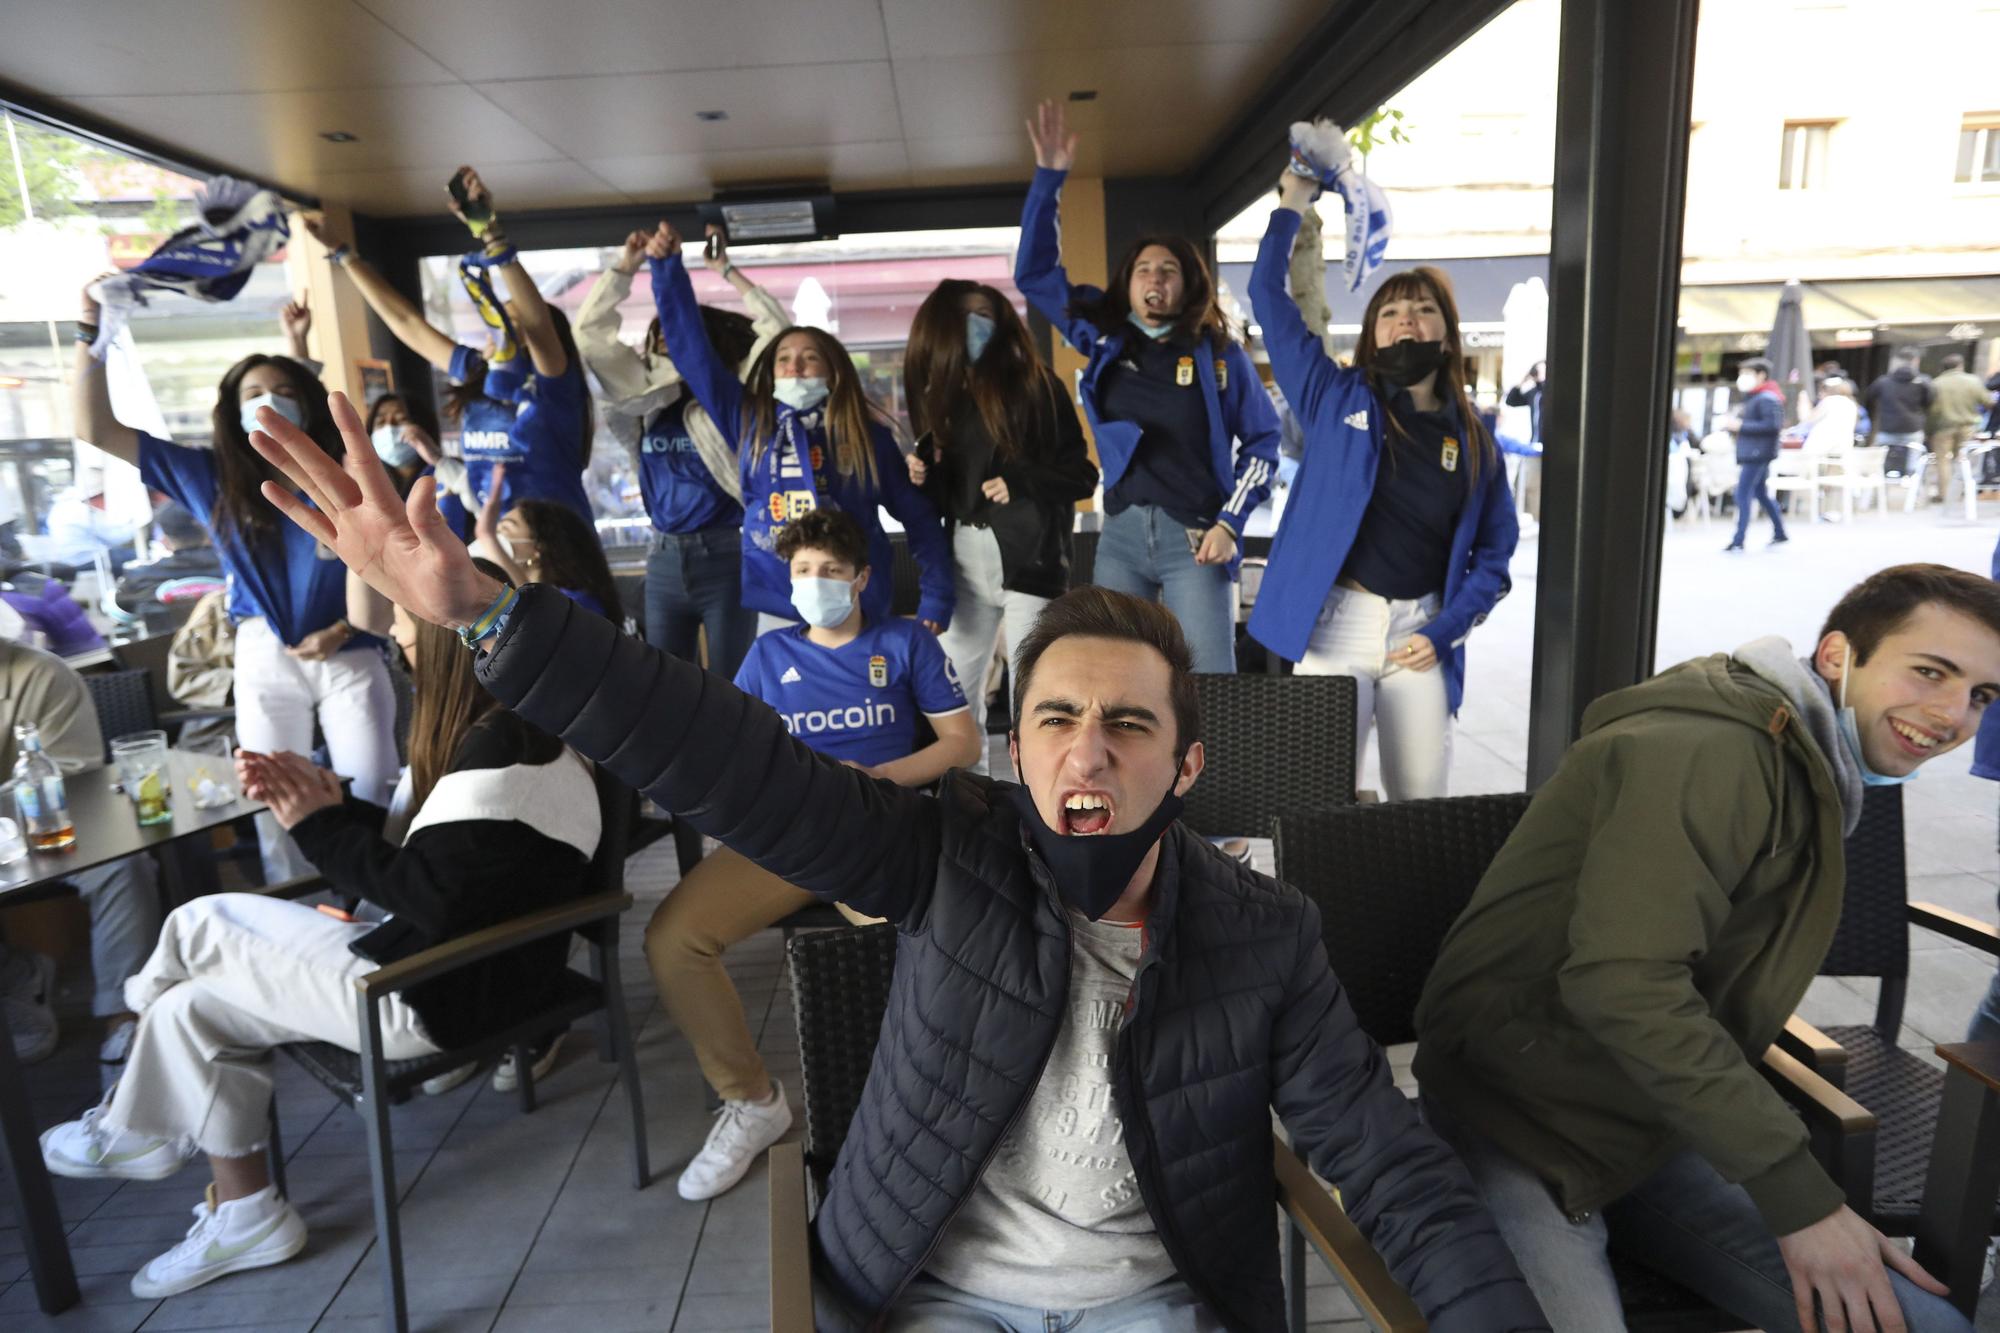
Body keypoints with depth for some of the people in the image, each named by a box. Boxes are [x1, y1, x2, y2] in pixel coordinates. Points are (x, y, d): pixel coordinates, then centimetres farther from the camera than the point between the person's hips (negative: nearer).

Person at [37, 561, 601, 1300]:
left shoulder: (503, 749, -24)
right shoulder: (484, 729, 9)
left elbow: (428, 897, -25)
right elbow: (407, 847, 13)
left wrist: (321, 825, -14)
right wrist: (326, 801, -2)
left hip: (448, 989, -10)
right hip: (433, 953, 10)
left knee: (200, 925, 0)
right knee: (193, 1005, 11)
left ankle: (134, 1129, 26)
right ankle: (240, 1217, 20)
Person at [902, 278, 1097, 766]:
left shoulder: (1036, 387, -5)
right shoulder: (948, 394, 10)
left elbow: (1082, 475, -5)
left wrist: (1020, 484, -18)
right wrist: (924, 478, -5)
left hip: (1028, 556, -6)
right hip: (965, 558, 6)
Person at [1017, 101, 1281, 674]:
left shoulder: (1218, 353, 3)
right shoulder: (1103, 335, 9)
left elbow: (1264, 439, 6)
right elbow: (1034, 273, 11)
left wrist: (1230, 523, -4)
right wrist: (1049, 176, 4)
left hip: (1194, 535, -2)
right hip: (1122, 533, 3)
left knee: (1209, 683, -4)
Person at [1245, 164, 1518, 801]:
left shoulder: (1473, 441, 8)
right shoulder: (1337, 397, 3)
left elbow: (1494, 550, 9)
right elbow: (1269, 296, 2)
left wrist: (1444, 631, -3)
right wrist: (1291, 208, 3)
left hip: (1420, 631, 2)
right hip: (1335, 622, -2)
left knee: (1421, 801, 10)